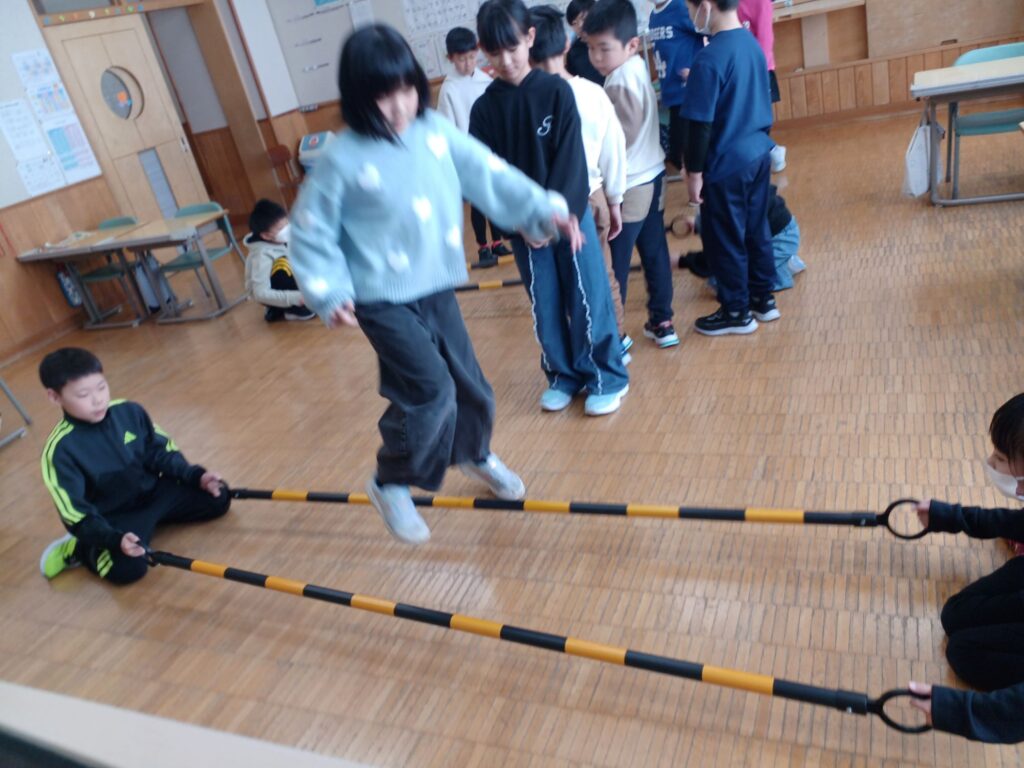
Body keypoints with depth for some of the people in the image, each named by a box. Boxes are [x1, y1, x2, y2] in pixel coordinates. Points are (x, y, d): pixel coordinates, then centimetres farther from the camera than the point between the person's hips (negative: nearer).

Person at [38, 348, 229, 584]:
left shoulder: (130, 411, -8)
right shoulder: (60, 450, -21)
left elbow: (161, 452, 5)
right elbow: (76, 513, -22)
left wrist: (195, 476, -7)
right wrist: (114, 539, -36)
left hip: (153, 492, 6)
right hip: (112, 518, -6)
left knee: (217, 497, 0)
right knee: (128, 568, -30)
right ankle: (78, 550, 2)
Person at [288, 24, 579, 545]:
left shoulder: (436, 131, -2)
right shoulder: (342, 159, -14)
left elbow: (489, 175, -2)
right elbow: (310, 232, -7)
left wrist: (543, 209, -12)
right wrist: (329, 294, -16)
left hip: (437, 288, 5)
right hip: (382, 299, -5)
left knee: (469, 384, 14)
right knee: (430, 391, -14)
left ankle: (475, 454, 46)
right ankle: (391, 484, 11)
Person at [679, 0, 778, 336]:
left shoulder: (708, 59, -21)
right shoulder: (751, 43, 5)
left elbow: (699, 124, -19)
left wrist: (694, 171, -11)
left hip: (725, 165, -8)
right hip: (758, 153, 8)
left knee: (724, 240, 6)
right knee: (755, 230, 18)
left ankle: (737, 312, 18)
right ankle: (763, 299, 31)